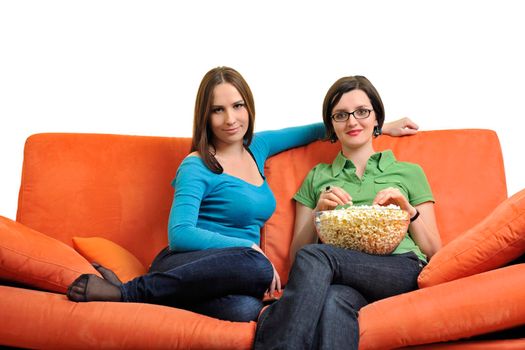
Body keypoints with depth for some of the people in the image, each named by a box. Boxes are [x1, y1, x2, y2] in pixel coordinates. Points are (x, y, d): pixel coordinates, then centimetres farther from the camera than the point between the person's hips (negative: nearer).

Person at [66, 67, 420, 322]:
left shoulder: (256, 148, 17)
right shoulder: (196, 167, -3)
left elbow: (306, 132, 31)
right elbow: (179, 235, -14)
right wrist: (249, 248, -18)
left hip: (227, 274, 5)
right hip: (185, 266, -5)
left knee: (245, 309, -35)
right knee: (255, 267, -39)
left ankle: (123, 292, -20)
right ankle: (127, 291, -24)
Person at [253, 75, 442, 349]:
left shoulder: (409, 173, 23)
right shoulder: (317, 178, 26)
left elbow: (433, 250, 18)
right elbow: (295, 255, 19)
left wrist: (408, 210, 1)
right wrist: (318, 211, 2)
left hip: (402, 270, -1)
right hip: (342, 278, 1)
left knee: (313, 257, -33)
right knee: (335, 301, -40)